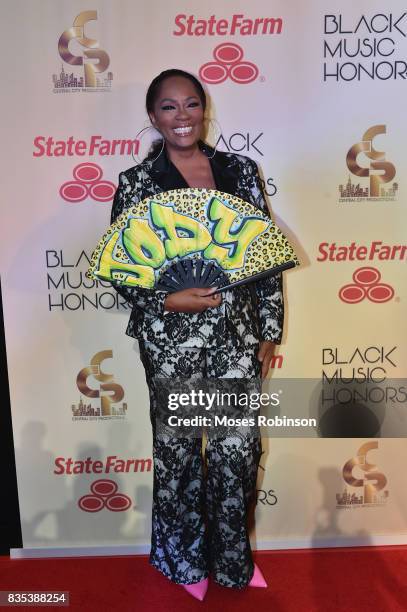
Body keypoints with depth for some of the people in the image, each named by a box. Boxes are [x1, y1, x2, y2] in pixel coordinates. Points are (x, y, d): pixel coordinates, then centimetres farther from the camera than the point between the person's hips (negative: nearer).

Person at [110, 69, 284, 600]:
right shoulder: (135, 183, -2)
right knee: (177, 451, 13)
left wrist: (270, 331, 4)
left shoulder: (241, 170, 5)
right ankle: (185, 560, 41)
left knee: (239, 449, 10)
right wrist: (170, 301, -18)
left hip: (237, 337, 2)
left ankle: (233, 558, 39)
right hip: (171, 342, -2)